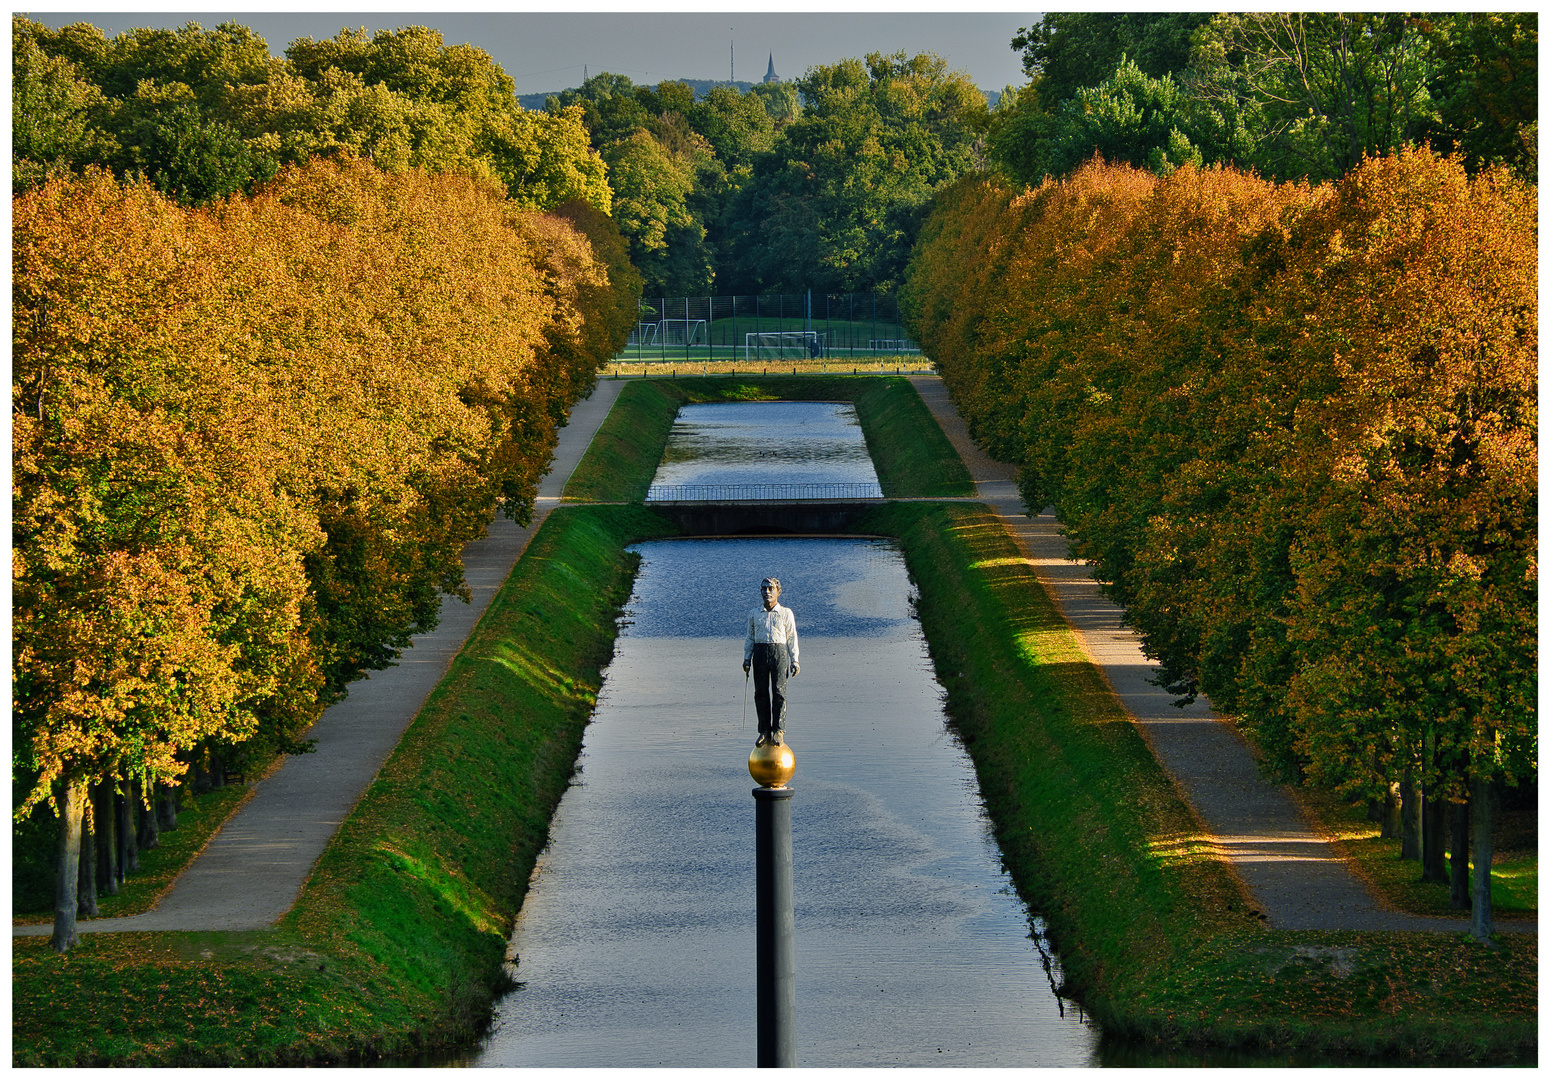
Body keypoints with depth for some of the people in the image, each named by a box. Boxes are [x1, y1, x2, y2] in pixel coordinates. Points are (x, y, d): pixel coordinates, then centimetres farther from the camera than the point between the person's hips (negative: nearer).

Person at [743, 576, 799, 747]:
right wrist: (746, 658, 7)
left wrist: (794, 661, 2)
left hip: (779, 651, -2)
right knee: (760, 692, -2)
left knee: (779, 691, -9)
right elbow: (750, 638, 17)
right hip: (760, 652, 2)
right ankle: (764, 731, 2)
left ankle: (778, 730, -6)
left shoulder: (786, 614, 8)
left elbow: (792, 639, 8)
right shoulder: (754, 614, 14)